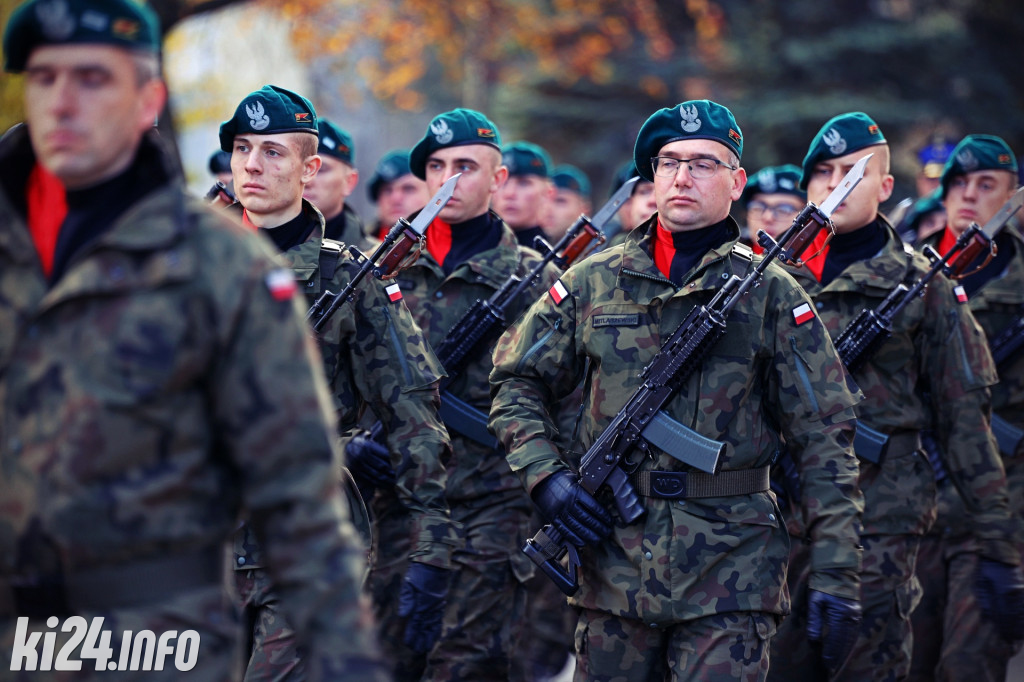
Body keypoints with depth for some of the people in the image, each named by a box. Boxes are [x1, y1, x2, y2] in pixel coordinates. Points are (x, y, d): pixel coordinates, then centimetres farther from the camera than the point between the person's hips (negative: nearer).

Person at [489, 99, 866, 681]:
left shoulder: (771, 294, 2)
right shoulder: (594, 283, 8)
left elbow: (824, 442, 0)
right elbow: (516, 383, 16)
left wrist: (837, 578, -6)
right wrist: (546, 475, -2)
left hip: (730, 569, -3)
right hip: (614, 561, 3)